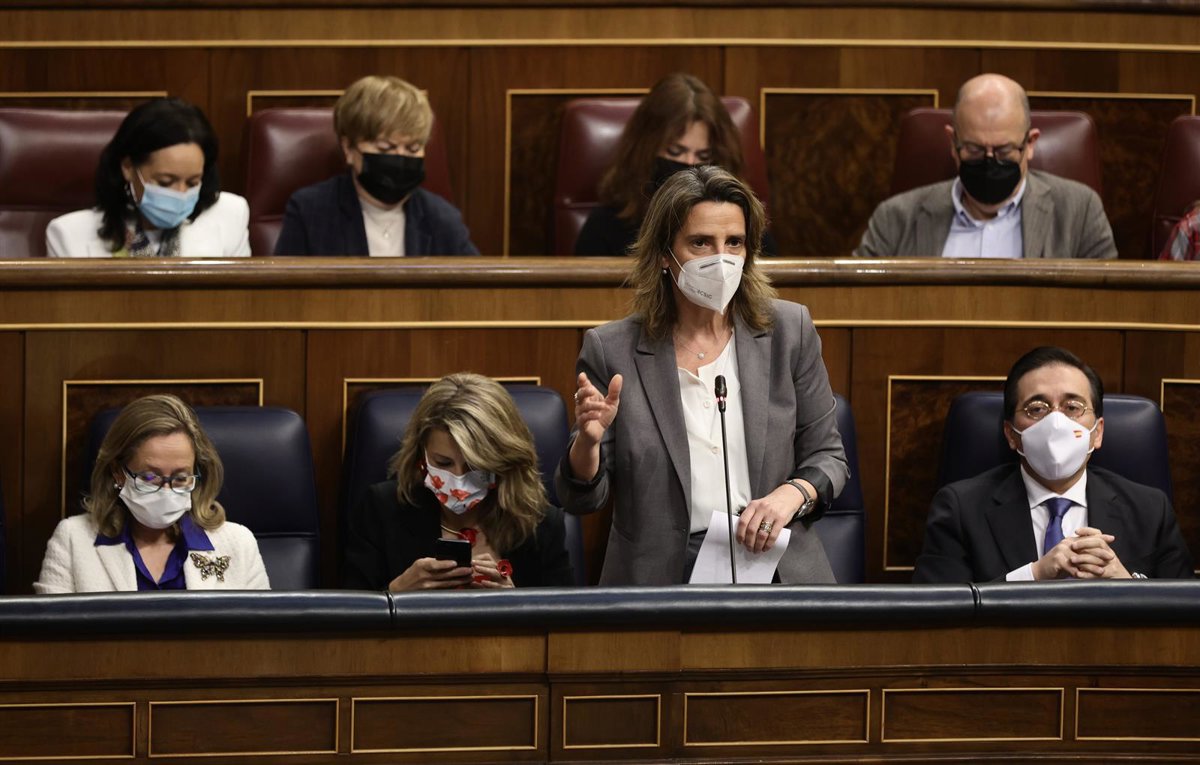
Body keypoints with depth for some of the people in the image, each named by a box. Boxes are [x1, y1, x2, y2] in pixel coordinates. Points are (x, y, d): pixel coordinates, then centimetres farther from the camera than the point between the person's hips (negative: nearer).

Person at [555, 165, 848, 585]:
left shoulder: (790, 331, 6)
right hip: (658, 575, -1)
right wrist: (588, 440, -17)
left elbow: (827, 455, 13)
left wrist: (791, 495, -9)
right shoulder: (610, 351, 2)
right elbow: (581, 499, 5)